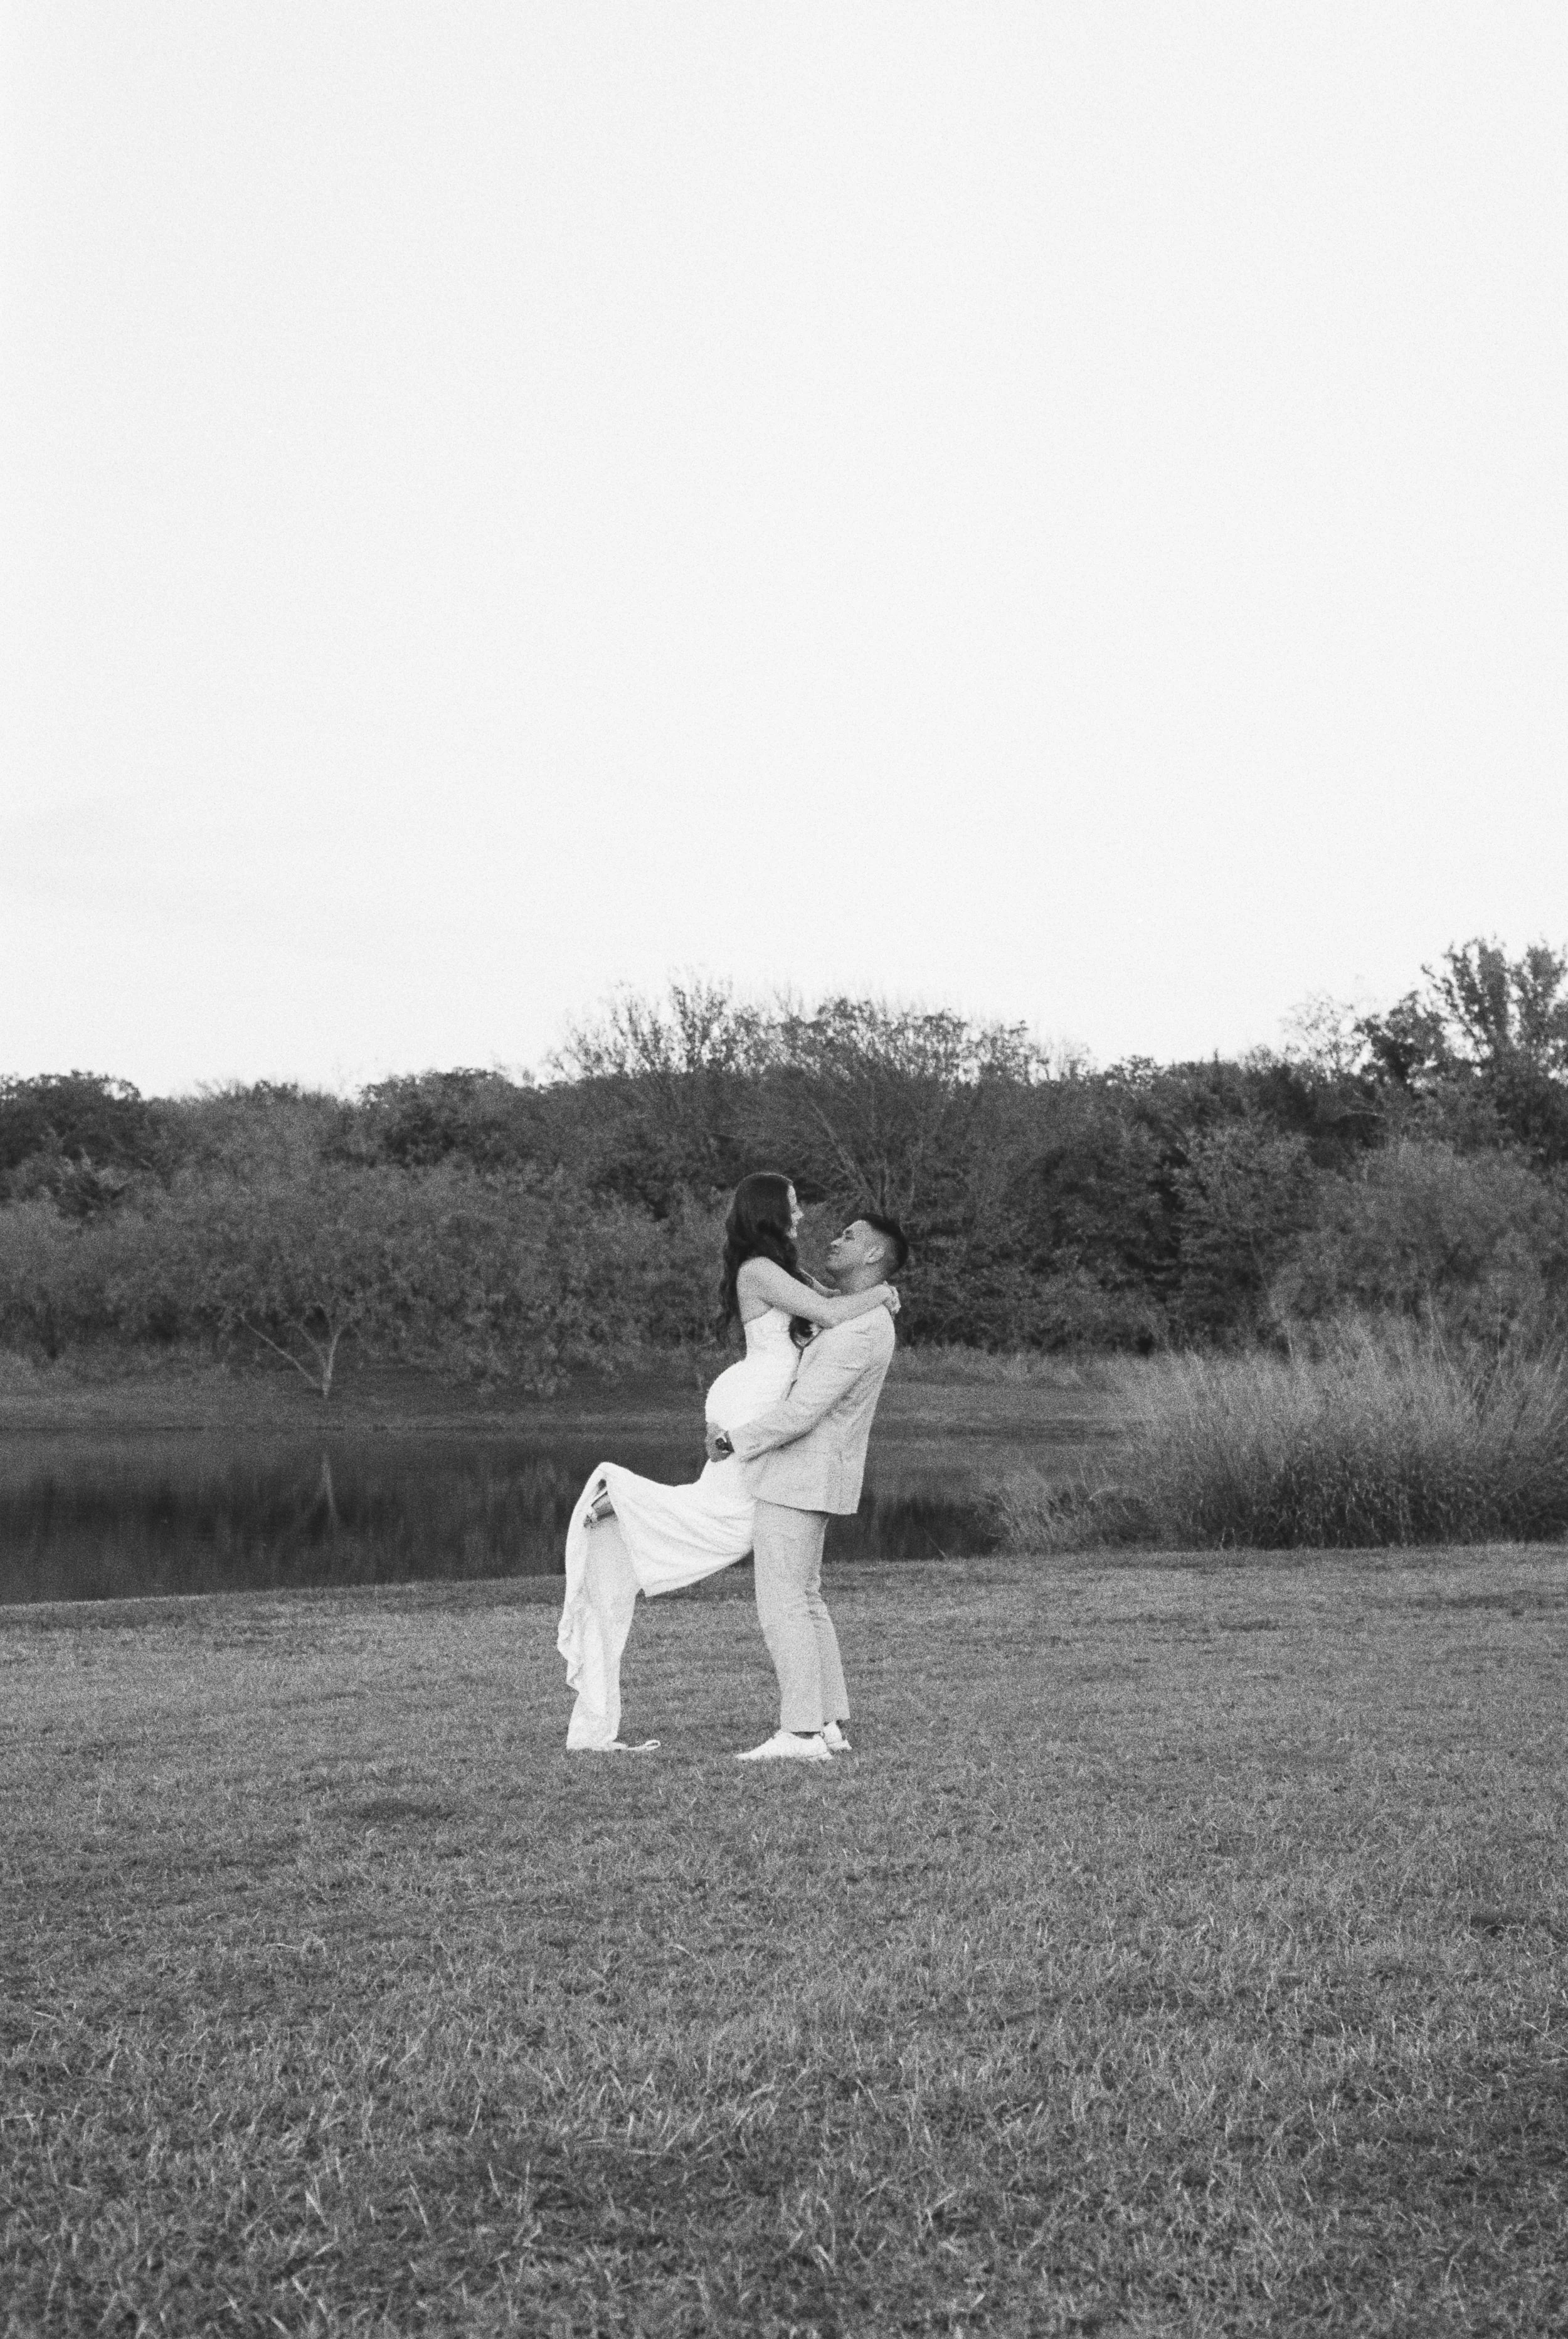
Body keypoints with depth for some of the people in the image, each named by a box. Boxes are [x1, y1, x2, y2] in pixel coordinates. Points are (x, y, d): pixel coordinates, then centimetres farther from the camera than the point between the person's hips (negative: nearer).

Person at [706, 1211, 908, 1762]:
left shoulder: (858, 1331, -22)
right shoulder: (865, 1319, 13)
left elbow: (800, 1413, -23)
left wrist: (733, 1442, -10)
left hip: (800, 1477, -10)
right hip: (804, 1474, 10)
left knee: (781, 1605, -9)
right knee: (803, 1602, 11)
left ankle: (801, 1734, -9)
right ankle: (827, 1726, 11)